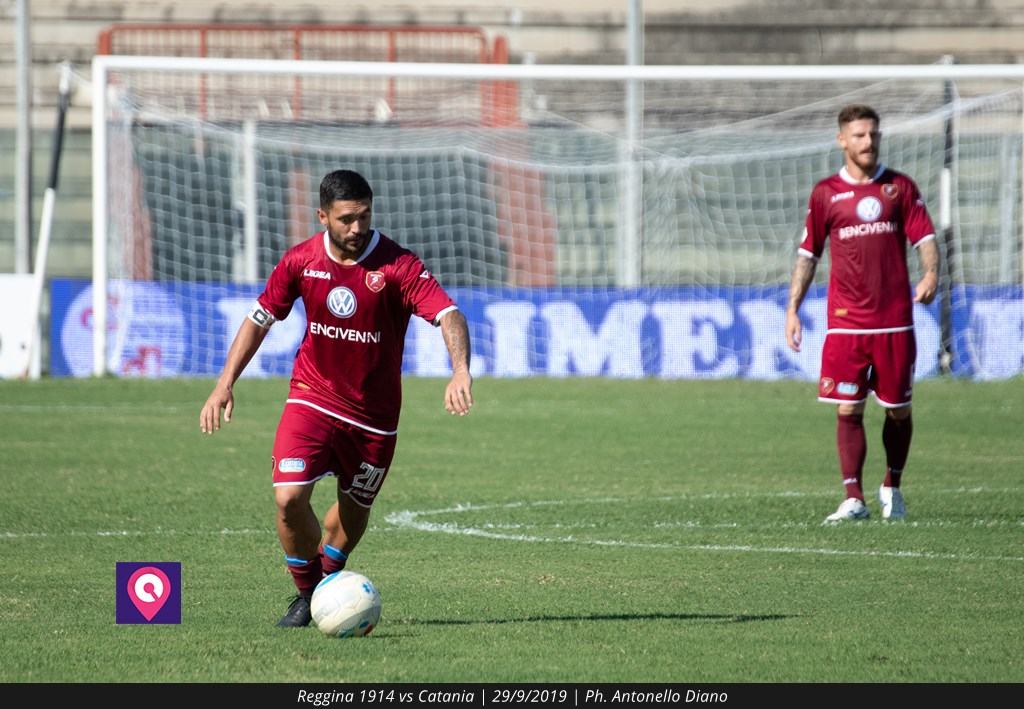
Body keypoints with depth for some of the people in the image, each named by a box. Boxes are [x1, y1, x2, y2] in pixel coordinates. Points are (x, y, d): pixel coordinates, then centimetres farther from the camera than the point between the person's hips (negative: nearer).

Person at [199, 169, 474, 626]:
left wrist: (460, 371, -48)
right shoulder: (301, 261, -7)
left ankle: (329, 579, 44)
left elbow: (449, 316, -29)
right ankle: (306, 593, 6)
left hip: (373, 413, -1)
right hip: (312, 398, 1)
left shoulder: (398, 266, -18)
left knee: (353, 511, 13)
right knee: (288, 498, -17)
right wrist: (225, 384, -1)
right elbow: (259, 319, 6)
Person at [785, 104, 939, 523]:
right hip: (845, 322, 0)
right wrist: (793, 307, 6)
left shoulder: (900, 187, 7)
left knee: (898, 409, 6)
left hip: (895, 321, 0)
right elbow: (808, 253, 11)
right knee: (847, 409, -6)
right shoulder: (826, 193, 7)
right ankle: (853, 499, -3)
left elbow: (924, 236, 1)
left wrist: (930, 273, -20)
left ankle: (892, 488, 25)